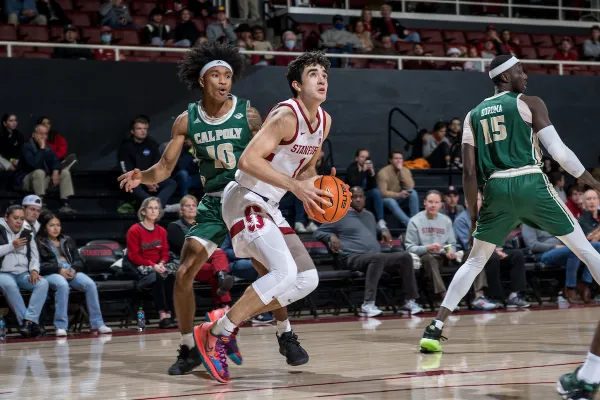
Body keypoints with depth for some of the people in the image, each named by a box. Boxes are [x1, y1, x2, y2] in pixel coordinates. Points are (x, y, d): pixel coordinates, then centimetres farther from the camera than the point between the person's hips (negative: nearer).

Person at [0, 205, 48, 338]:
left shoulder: (27, 235, 17)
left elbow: (34, 256, 13)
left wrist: (34, 270, -6)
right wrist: (12, 246, -10)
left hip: (23, 274, 4)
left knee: (43, 283, -26)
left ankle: (29, 320, -36)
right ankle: (29, 322, -39)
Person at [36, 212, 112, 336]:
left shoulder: (68, 241, 25)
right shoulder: (38, 242, 8)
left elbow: (79, 260, 19)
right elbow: (39, 265, -4)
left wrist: (74, 269, -5)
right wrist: (59, 270, -16)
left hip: (71, 271, 5)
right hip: (51, 273, -4)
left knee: (90, 284, -25)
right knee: (62, 285, -40)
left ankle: (97, 324, -24)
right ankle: (61, 326, -38)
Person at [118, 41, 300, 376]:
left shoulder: (248, 114, -8)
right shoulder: (187, 120, -3)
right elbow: (165, 168, -2)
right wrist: (142, 176, -22)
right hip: (213, 203, 2)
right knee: (184, 275, -9)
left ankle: (287, 337, 12)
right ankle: (189, 350, 6)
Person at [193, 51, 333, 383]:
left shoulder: (324, 121, 7)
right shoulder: (286, 116, -20)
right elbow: (248, 160, -29)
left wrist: (313, 189, 2)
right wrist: (295, 186, -30)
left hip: (269, 207, 10)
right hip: (245, 200, -10)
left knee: (307, 279, 10)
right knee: (285, 272, -25)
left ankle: (231, 321, 15)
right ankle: (214, 333, -17)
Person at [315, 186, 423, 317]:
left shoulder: (369, 216, 27)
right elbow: (318, 232, 11)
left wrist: (384, 230, 23)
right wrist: (331, 236, -10)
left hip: (377, 258, 7)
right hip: (354, 257, -7)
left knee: (405, 256, -14)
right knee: (377, 257, -40)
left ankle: (410, 301, -10)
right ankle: (368, 304, -44)